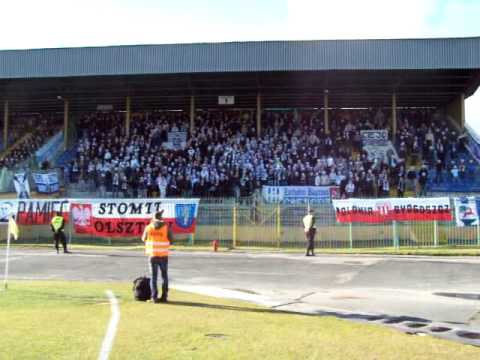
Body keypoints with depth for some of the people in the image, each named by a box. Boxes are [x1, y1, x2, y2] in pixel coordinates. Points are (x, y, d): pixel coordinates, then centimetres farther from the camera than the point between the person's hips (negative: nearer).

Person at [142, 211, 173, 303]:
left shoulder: (148, 227, -2)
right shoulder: (166, 227, -6)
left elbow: (144, 239, 12)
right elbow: (171, 240, -2)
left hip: (153, 255, 1)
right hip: (163, 255, -1)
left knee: (153, 276, 7)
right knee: (164, 276, 10)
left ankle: (154, 297, 2)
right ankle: (164, 296, 8)